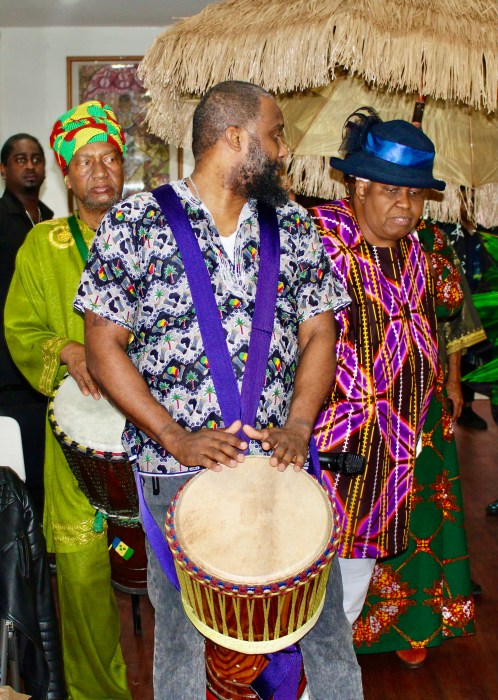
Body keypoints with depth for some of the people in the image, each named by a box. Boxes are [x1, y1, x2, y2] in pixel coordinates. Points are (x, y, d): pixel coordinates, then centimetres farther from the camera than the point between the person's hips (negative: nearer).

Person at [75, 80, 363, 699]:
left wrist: (298, 426, -9)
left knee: (325, 623, 10)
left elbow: (318, 333, 7)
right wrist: (176, 438, -15)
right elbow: (103, 346, -7)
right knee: (181, 627, 12)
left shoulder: (293, 225, 8)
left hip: (284, 459, 3)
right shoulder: (134, 223, -4)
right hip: (179, 466, -3)